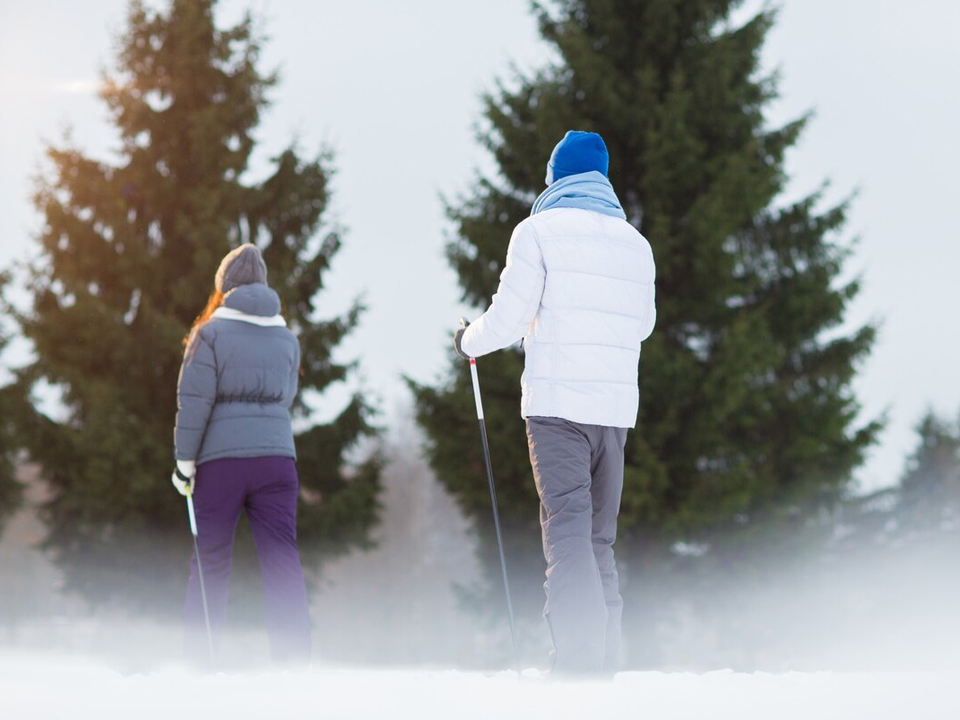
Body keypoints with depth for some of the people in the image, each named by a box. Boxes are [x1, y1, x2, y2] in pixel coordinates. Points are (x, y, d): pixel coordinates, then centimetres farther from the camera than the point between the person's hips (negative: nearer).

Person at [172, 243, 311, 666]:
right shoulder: (287, 338, 9)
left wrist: (184, 461, -3)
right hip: (277, 456, 2)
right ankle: (295, 658, -12)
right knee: (282, 560, -1)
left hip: (220, 459, -2)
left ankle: (198, 658, 10)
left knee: (211, 562, 6)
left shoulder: (211, 333, -4)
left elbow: (194, 401, -7)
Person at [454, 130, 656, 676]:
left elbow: (508, 318, -5)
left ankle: (578, 664, -20)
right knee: (600, 540, 12)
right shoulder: (635, 242, 14)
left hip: (558, 404, -5)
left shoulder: (541, 230, -1)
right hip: (617, 406, 5)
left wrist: (469, 343, 15)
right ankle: (605, 663, 10)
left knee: (568, 534, -10)